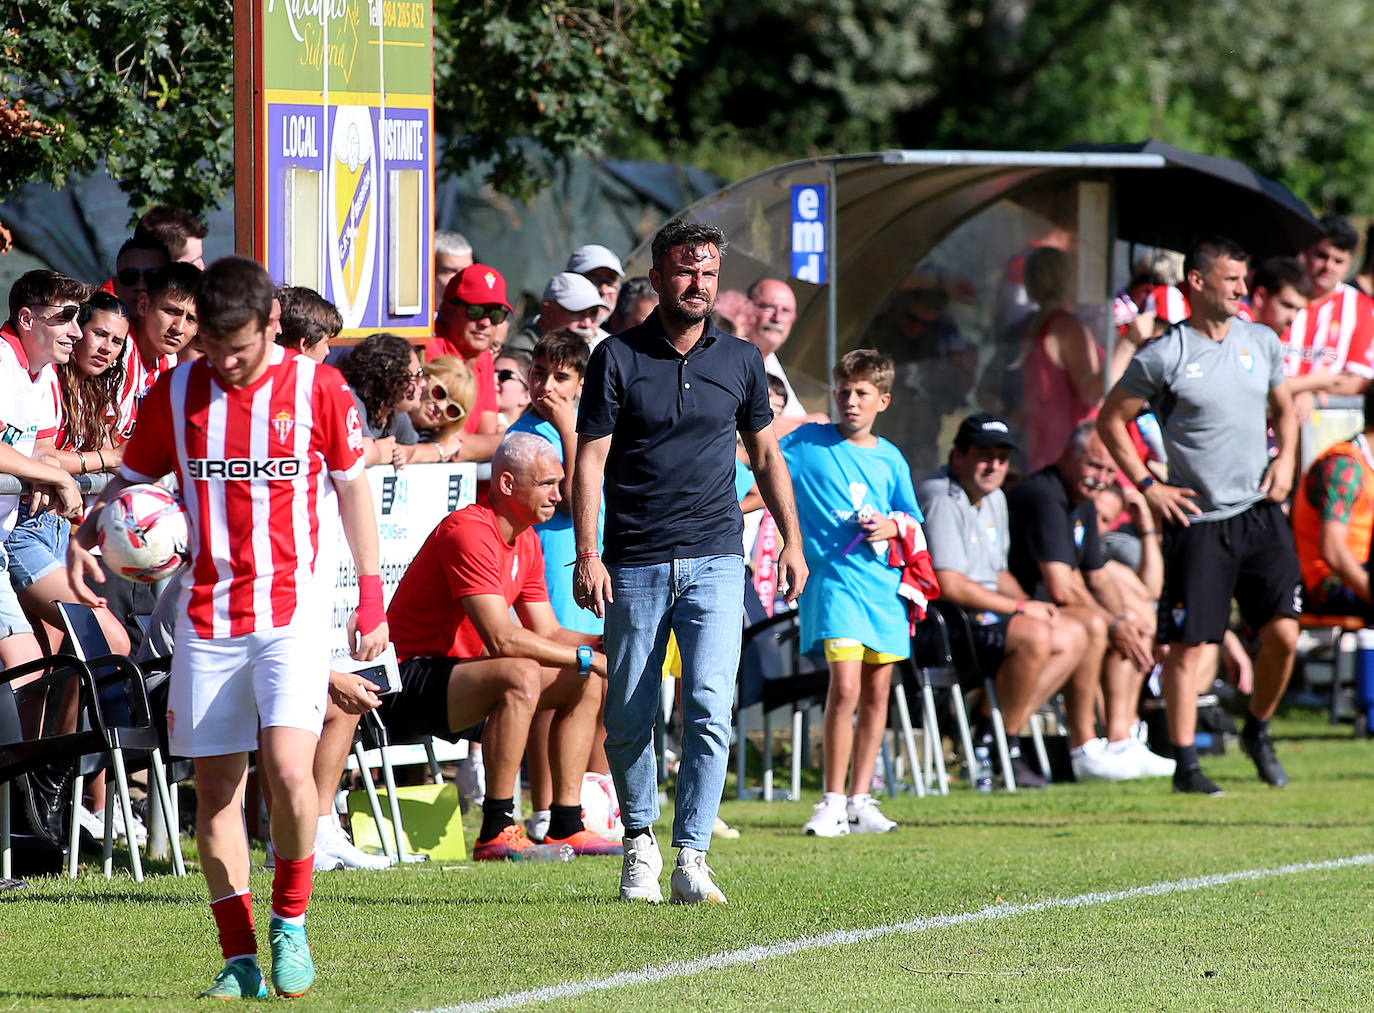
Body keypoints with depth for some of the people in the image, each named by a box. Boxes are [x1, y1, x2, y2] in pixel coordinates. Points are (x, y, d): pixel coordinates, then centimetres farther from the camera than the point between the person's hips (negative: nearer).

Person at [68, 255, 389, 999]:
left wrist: (371, 595, 7)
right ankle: (239, 958, 8)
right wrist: (84, 535, -6)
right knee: (214, 783, 1)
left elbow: (352, 485, 9)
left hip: (292, 608, -3)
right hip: (206, 616, 3)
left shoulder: (317, 388, 0)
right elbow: (132, 478, 13)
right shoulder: (176, 394, 4)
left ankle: (290, 922, 2)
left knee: (287, 765, -19)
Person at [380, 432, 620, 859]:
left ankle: (565, 824, 3)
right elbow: (501, 638, -28)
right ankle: (496, 833, -34)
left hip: (458, 672, 10)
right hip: (410, 677, -10)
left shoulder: (526, 541, 12)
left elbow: (547, 633, 14)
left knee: (585, 683, 6)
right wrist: (586, 657, -23)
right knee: (520, 675, -34)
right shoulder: (469, 531, -21)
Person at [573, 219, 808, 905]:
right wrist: (587, 556, -11)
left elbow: (765, 455, 19)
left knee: (709, 708, -13)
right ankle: (640, 842, 24)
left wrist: (791, 542, 13)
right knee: (628, 717, 4)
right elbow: (590, 462, -2)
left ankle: (691, 860, -12)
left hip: (715, 563, 1)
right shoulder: (618, 358, -1)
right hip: (635, 565, -1)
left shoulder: (740, 360, 8)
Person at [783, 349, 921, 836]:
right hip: (833, 576, -4)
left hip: (884, 581, 4)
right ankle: (833, 802, -9)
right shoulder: (808, 442, 2)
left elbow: (914, 522, 18)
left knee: (877, 692, 6)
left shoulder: (890, 459, 12)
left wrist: (893, 526, -2)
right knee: (845, 687, -17)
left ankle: (860, 800, 14)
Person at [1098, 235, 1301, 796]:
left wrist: (1286, 457, 5)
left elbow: (1284, 407, 23)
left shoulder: (1262, 343, 7)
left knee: (1283, 632, -3)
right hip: (1197, 519, -4)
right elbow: (1110, 420, 0)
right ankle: (1185, 763, 2)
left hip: (1261, 513, 4)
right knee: (1189, 643, -4)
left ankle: (1257, 731, 21)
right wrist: (1149, 487, -5)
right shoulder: (1163, 357, -7)